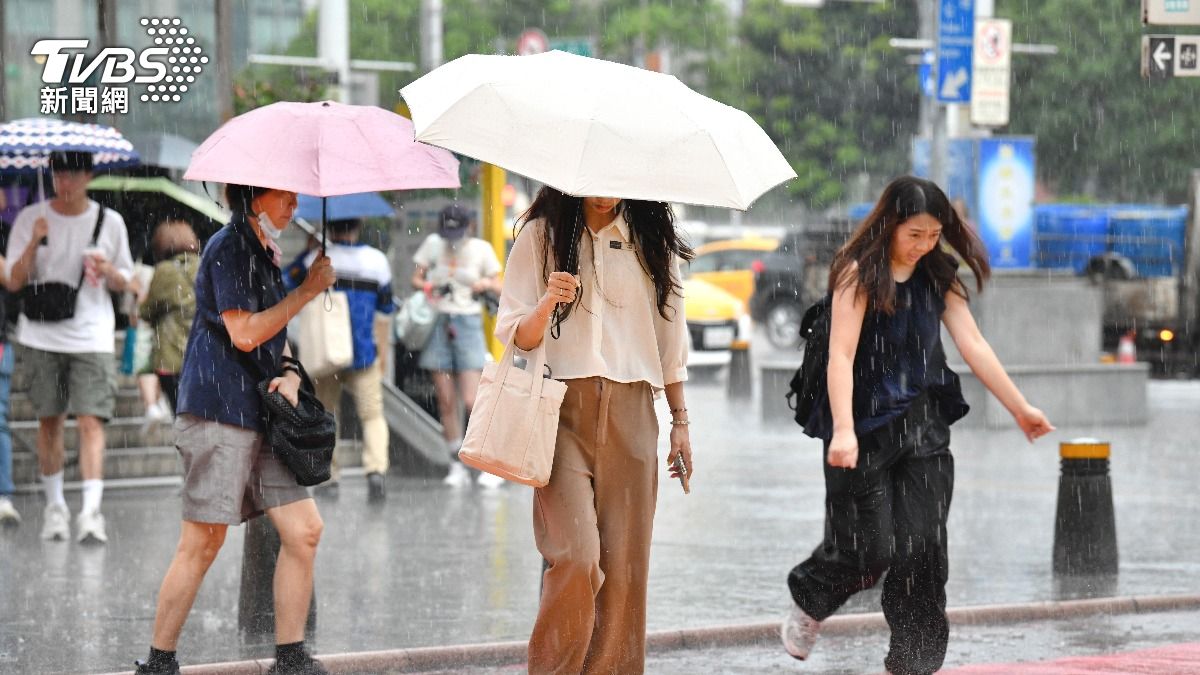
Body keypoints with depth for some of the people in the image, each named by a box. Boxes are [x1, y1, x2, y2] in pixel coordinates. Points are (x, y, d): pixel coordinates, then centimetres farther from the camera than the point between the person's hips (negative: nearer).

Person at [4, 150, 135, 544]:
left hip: (92, 338, -1)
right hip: (42, 337, 1)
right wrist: (34, 243, -15)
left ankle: (90, 511, -19)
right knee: (49, 421, 6)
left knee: (91, 421, -12)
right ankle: (54, 505, 20)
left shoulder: (109, 222, 5)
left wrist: (109, 272, -10)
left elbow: (125, 283, 13)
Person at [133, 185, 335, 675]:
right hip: (218, 411, -9)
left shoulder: (264, 255, 20)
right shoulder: (227, 249, -8)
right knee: (203, 542, -7)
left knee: (304, 530, 0)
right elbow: (244, 334, -17)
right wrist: (309, 290, -11)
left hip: (259, 413, 9)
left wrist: (288, 372, 3)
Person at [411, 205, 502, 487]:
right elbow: (416, 278, 10)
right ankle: (457, 466, 8)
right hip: (438, 323, 2)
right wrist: (427, 286, -12)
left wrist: (487, 284, -14)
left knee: (471, 401, -11)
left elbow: (498, 286, 8)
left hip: (468, 323, -2)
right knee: (446, 402, 2)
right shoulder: (432, 244, 5)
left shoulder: (481, 249, 2)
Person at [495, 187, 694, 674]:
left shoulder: (650, 241, 12)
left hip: (630, 414, 3)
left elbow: (670, 338, 18)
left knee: (625, 560, -2)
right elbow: (512, 335, 0)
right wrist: (547, 304, -20)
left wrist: (680, 421, 16)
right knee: (575, 556, -16)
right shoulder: (541, 236, 4)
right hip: (563, 411, -3)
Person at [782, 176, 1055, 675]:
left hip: (924, 427, 5)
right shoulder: (860, 273, -9)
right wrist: (843, 431, -26)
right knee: (868, 548, -2)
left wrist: (1019, 407, 8)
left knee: (922, 547, -3)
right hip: (867, 426, -5)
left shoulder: (938, 277, 8)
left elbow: (972, 345, 10)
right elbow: (841, 355, -17)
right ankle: (808, 604, 28)